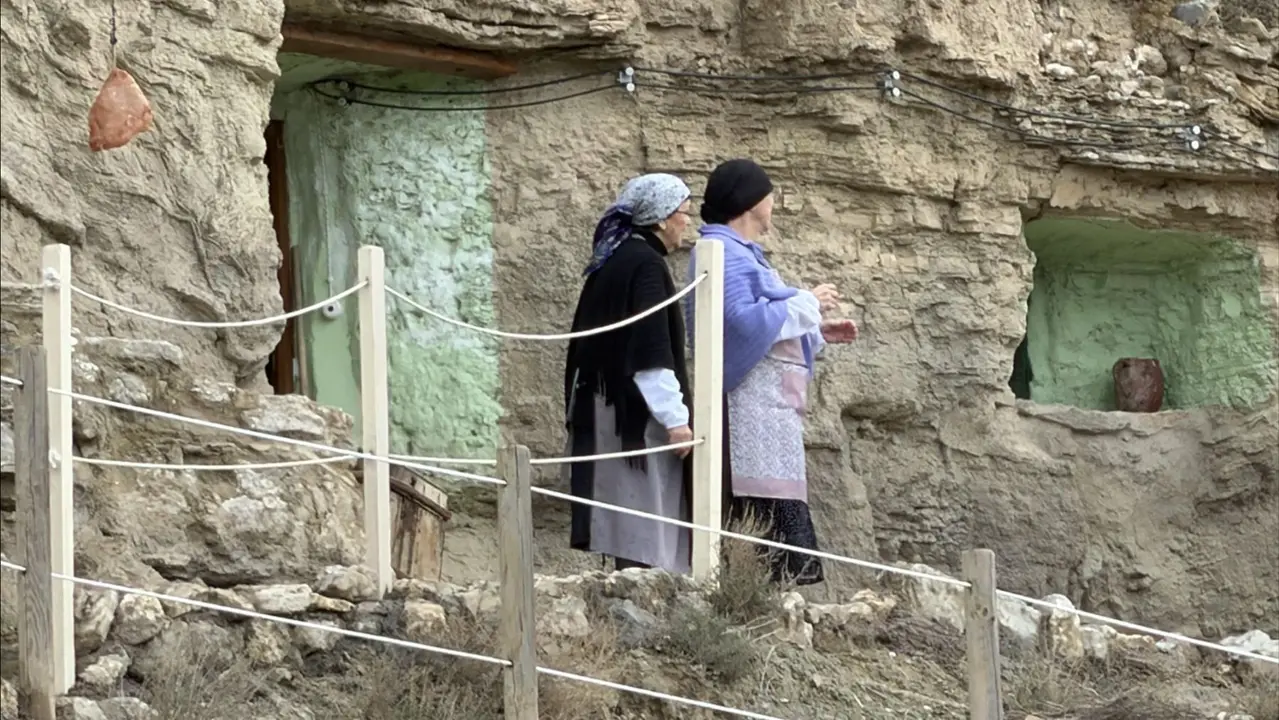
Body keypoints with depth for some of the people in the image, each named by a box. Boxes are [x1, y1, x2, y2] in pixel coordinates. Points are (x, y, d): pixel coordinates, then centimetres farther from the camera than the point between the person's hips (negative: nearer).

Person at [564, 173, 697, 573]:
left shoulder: (614, 260, 16)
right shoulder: (645, 264, -13)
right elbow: (652, 350, -20)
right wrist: (675, 417, -20)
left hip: (609, 406, 10)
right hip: (638, 411, -10)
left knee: (629, 531, 8)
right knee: (645, 534, -11)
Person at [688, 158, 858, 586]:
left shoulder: (739, 253, 24)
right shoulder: (721, 251, -7)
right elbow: (742, 320, -21)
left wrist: (817, 332, 25)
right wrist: (807, 305, -10)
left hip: (769, 410, 11)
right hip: (749, 410, -11)